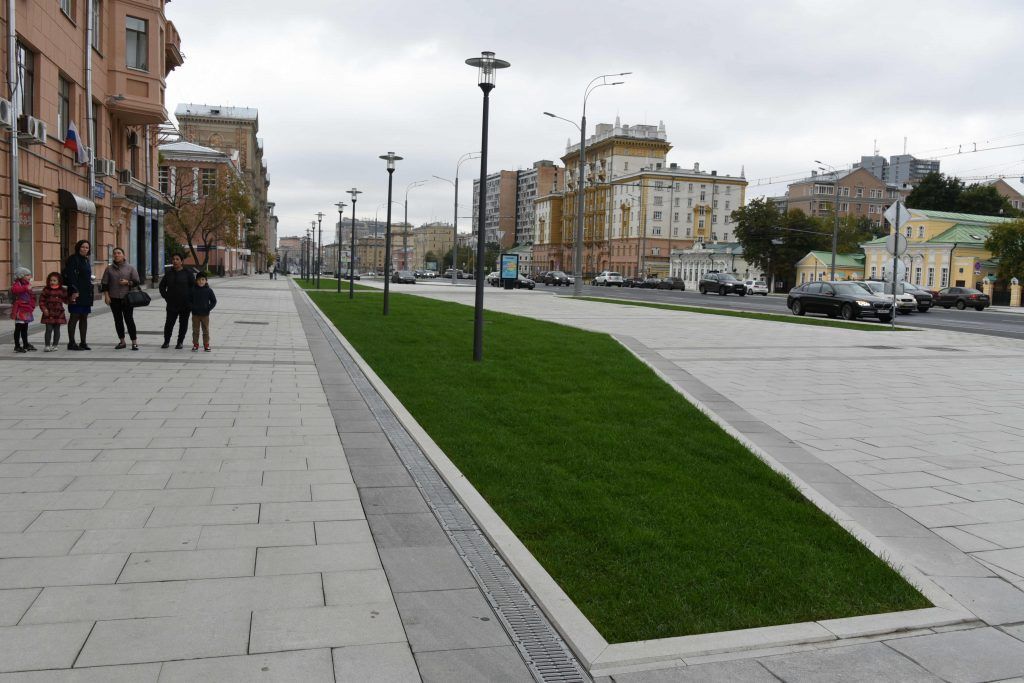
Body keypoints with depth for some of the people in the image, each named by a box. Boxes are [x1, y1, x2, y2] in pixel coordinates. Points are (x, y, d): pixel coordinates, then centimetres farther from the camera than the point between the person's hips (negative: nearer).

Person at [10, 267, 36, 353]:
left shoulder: (27, 284, 17)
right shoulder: (16, 284, -10)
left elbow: (31, 296, 26)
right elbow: (14, 289, -35)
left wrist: (32, 305, 15)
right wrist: (26, 288, -47)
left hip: (26, 310, 9)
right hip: (19, 310, -9)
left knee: (25, 328, 16)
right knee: (18, 328, -5)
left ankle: (26, 344, 25)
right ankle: (17, 346, -1)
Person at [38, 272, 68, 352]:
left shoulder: (62, 290, 5)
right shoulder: (46, 290, 0)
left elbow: (66, 300, 10)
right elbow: (41, 300, 0)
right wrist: (44, 309, -10)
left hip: (58, 313, 2)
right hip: (48, 313, -2)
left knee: (57, 330, 7)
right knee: (49, 329, -3)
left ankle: (54, 345, 15)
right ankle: (47, 345, 2)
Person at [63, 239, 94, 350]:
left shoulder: (86, 260, 18)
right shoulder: (73, 259, -8)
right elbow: (71, 276, -17)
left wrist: (90, 292, 21)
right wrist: (74, 291, -23)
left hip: (86, 293, 9)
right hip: (77, 293, -8)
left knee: (84, 317, 9)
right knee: (74, 317, -4)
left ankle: (83, 343, 14)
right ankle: (71, 343, 1)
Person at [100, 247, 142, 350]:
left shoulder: (130, 268, 3)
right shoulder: (109, 269, 8)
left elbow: (137, 281, 3)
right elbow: (104, 284, 9)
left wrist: (127, 282, -13)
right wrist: (106, 296, 0)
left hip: (127, 298, -3)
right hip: (114, 299, 3)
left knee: (129, 319, -6)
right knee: (118, 320, 7)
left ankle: (134, 342, -4)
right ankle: (122, 342, 16)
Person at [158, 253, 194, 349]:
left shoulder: (187, 272, -2)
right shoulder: (169, 272, 7)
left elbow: (194, 285, 1)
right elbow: (162, 285, 17)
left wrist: (189, 297, -4)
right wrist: (165, 296, 8)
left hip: (185, 304, -2)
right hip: (172, 303, 2)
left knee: (183, 323, 5)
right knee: (169, 323, 1)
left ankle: (180, 342, 17)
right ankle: (166, 341, 16)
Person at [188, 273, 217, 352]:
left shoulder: (208, 291, -3)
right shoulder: (193, 290, 0)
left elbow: (214, 301, 2)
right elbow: (189, 301, 6)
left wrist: (208, 308, -8)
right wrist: (192, 308, -8)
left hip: (205, 314, -1)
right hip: (195, 314, 1)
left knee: (206, 330, 4)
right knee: (195, 330, 7)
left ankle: (206, 345, 12)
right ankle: (195, 344, 15)